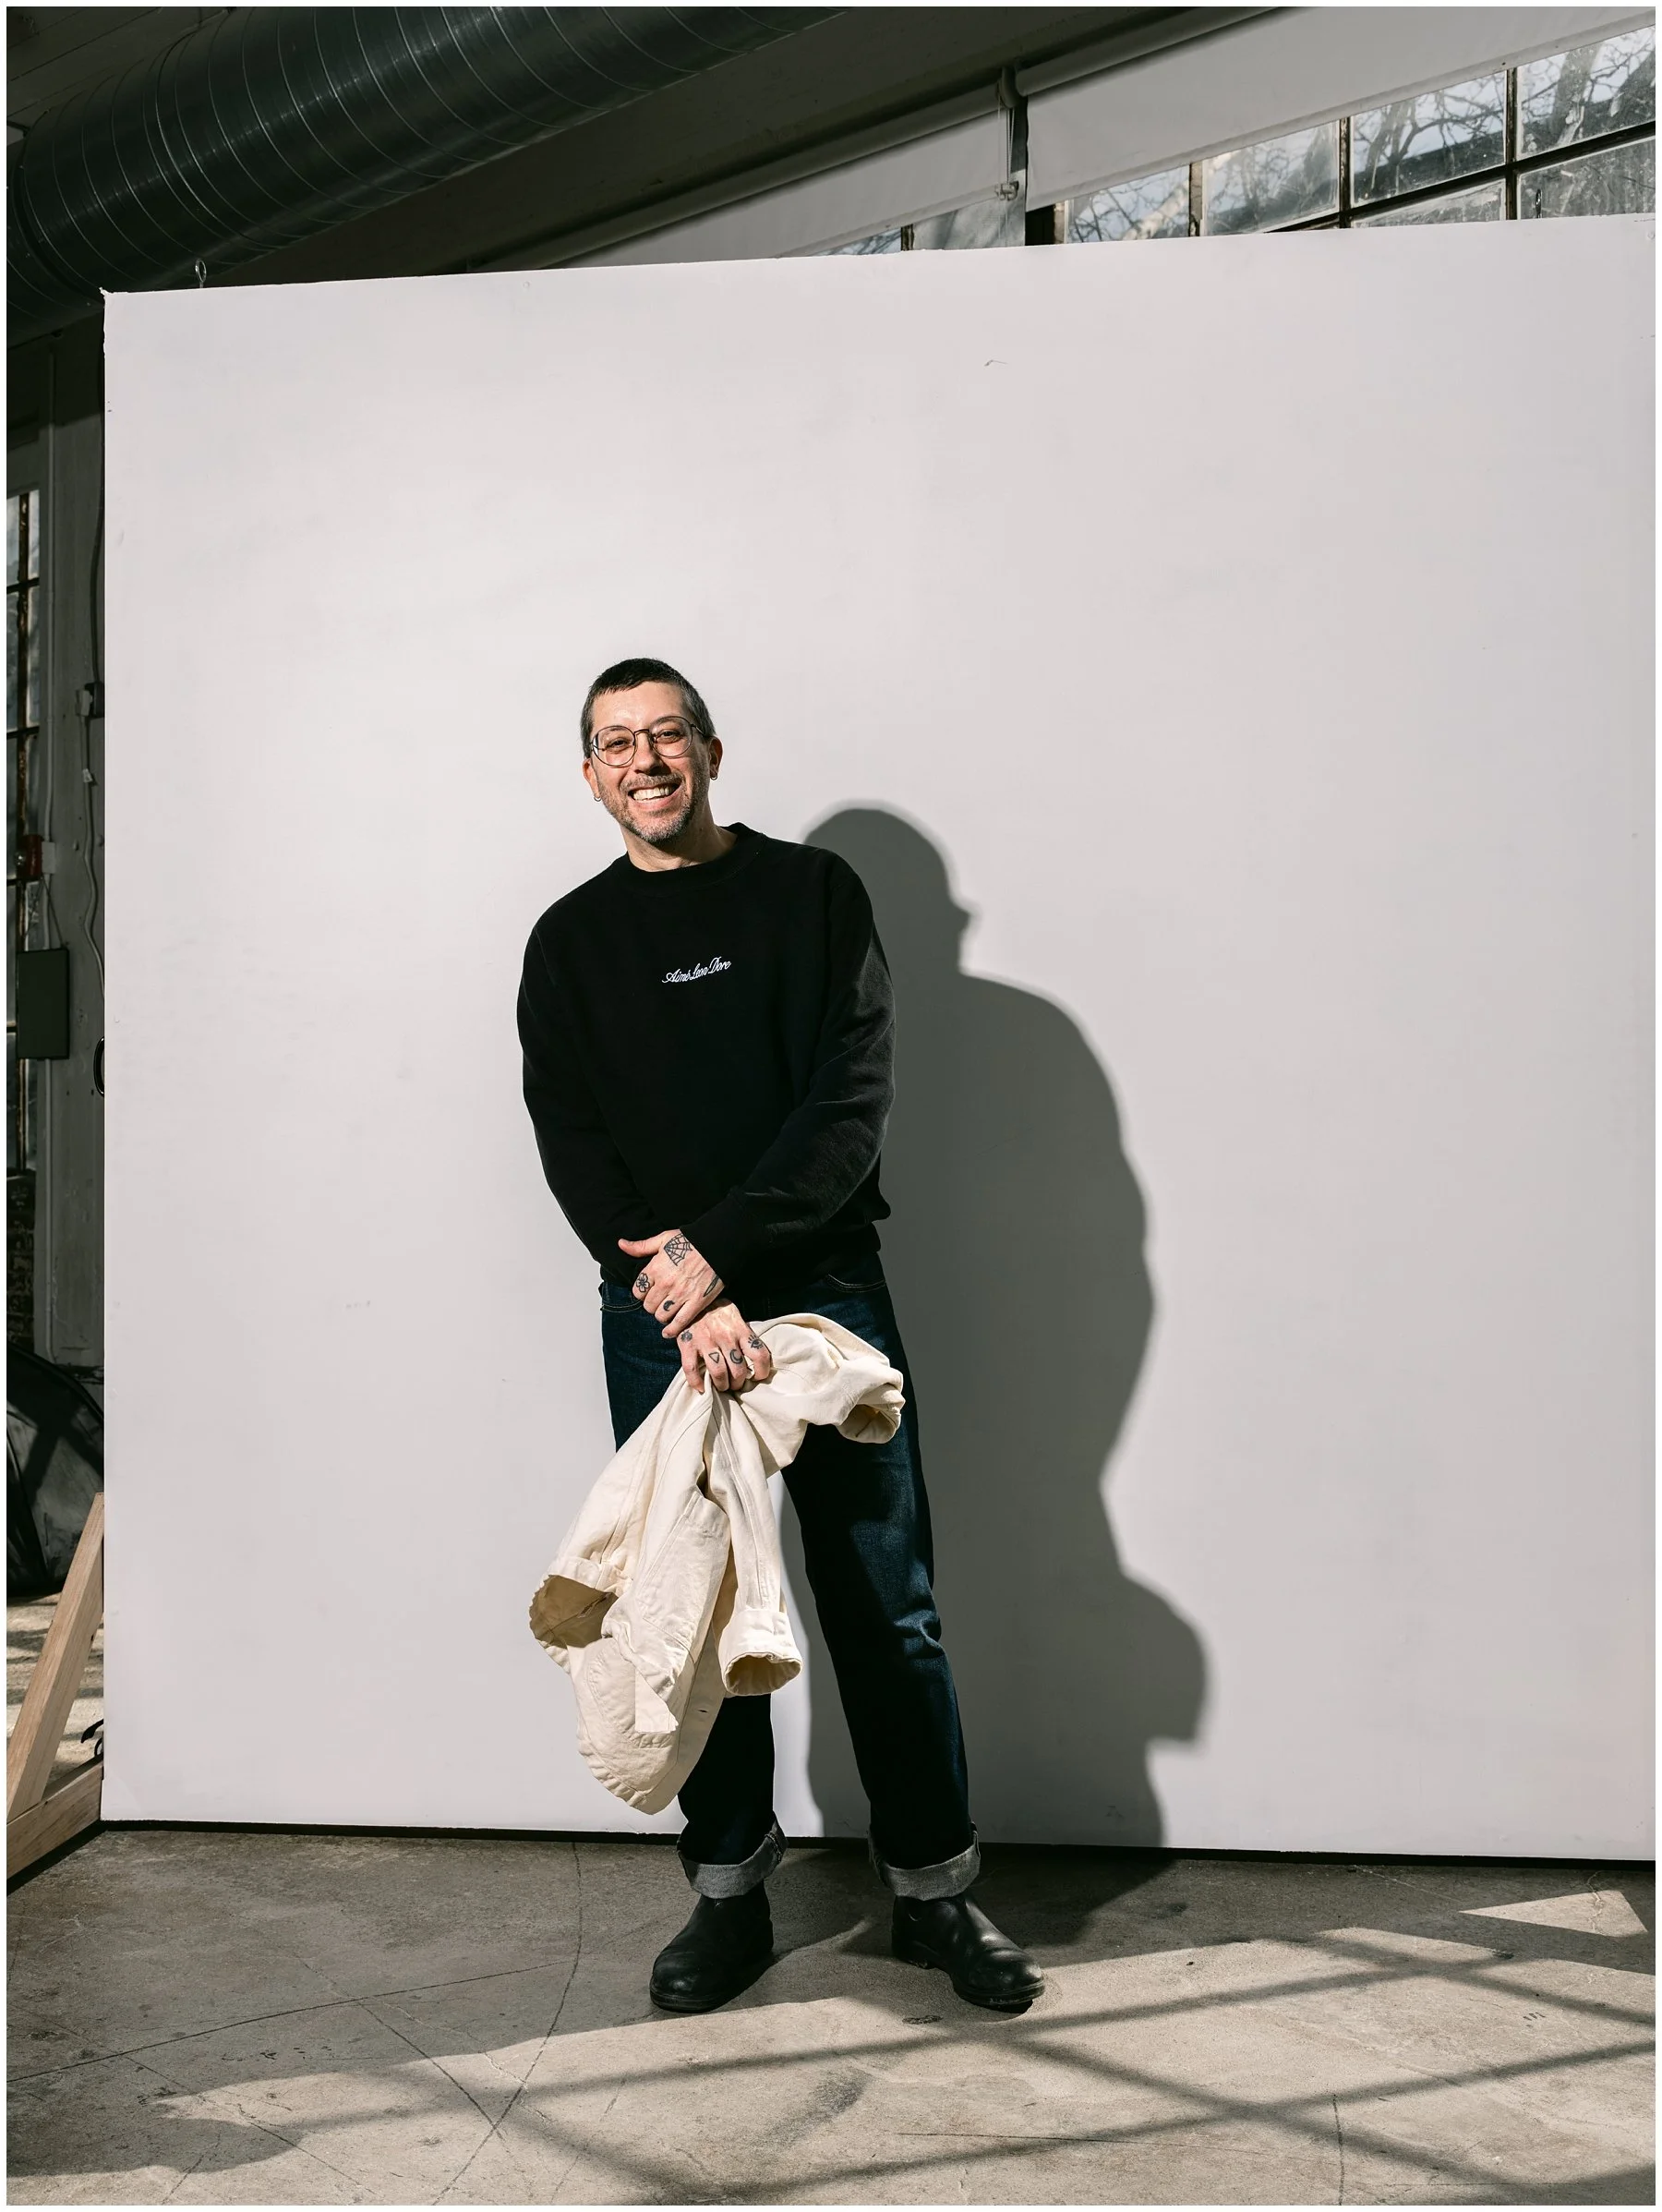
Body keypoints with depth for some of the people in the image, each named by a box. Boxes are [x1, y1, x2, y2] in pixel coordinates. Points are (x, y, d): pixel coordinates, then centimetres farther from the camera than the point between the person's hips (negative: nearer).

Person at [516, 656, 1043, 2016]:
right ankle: (730, 1892, 20)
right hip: (660, 1322, 2)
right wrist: (683, 1300, -13)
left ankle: (936, 1885, 17)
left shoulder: (812, 892, 4)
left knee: (887, 1606, 3)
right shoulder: (571, 944, 9)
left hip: (823, 1289, -1)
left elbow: (853, 1099, -6)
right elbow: (574, 1149, 1)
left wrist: (722, 1245, -15)